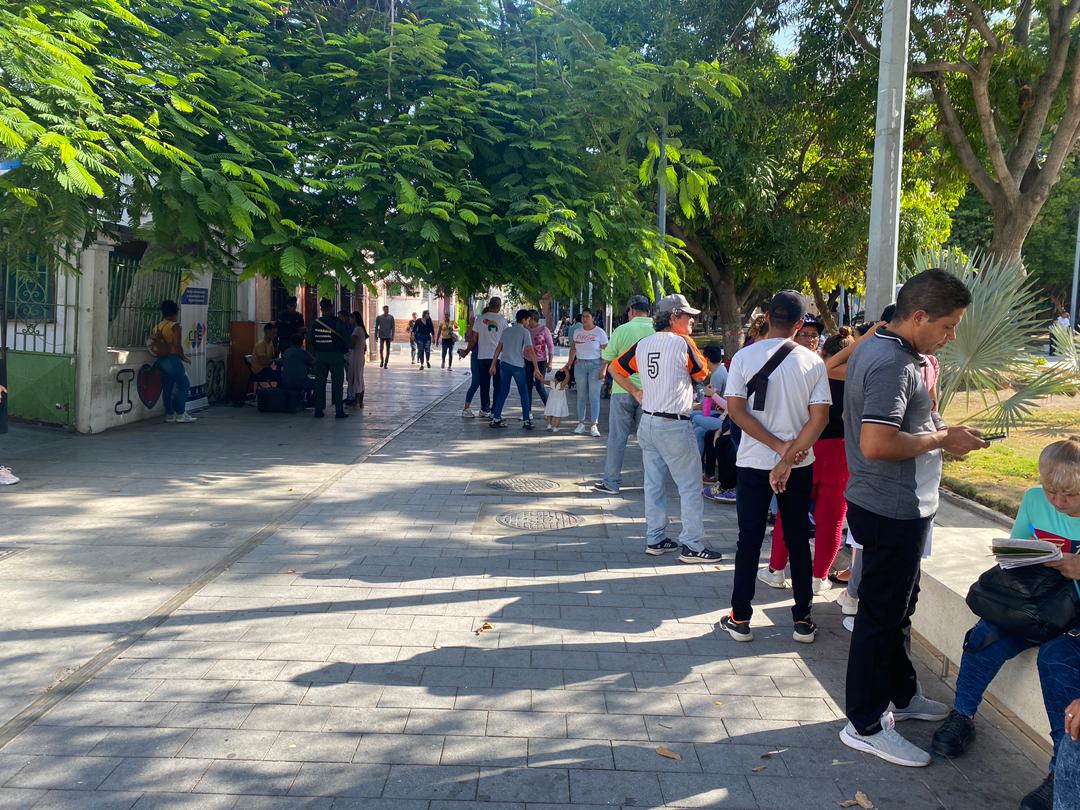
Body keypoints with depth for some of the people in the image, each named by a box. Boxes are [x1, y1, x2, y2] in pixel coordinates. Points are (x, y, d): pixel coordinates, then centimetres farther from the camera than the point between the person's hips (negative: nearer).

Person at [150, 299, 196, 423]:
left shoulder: (156, 327, 13)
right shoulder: (174, 326, -9)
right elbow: (177, 344, -18)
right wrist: (183, 356, -6)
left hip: (161, 360, 8)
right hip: (172, 359, -8)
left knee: (167, 387, 12)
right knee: (183, 385, 0)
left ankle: (169, 414, 15)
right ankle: (180, 414, -5)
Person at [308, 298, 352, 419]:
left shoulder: (315, 323, 0)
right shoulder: (338, 322, -11)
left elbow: (310, 340, 8)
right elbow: (348, 339, -9)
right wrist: (344, 349, 8)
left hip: (320, 356, 3)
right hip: (336, 356, -3)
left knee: (319, 383, 10)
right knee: (337, 383, 2)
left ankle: (318, 410, 10)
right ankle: (339, 410, 2)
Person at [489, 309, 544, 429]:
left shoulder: (506, 330, 11)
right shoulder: (524, 332, -4)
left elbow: (498, 348, 10)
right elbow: (530, 351, -10)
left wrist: (493, 365, 14)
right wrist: (536, 369, -11)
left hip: (504, 364, 5)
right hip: (517, 365, -5)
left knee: (503, 392, 12)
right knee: (524, 393, 5)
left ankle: (495, 418, 9)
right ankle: (526, 420, 3)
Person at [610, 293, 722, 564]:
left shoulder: (643, 344, 6)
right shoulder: (682, 342, -12)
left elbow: (615, 369, 15)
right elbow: (701, 375, 3)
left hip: (648, 423, 7)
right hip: (674, 425, -7)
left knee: (654, 484, 14)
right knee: (690, 486, 0)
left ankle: (655, 539, 20)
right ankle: (692, 545, 3)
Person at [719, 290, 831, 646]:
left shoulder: (744, 357, -7)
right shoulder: (813, 362, -5)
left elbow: (735, 410, -12)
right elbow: (819, 417, -11)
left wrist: (780, 447, -12)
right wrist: (789, 456, -13)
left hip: (753, 462, -1)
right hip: (800, 465, 1)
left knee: (749, 540, 7)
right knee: (798, 540, 12)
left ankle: (740, 619, 13)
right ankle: (803, 620, 18)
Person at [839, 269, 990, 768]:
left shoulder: (876, 347, 9)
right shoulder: (893, 364, -24)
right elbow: (877, 444, -31)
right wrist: (942, 439, -19)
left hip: (895, 506, 10)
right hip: (893, 511, -10)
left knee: (898, 603, 22)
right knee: (882, 613, 0)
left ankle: (901, 695, 40)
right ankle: (866, 725, 13)